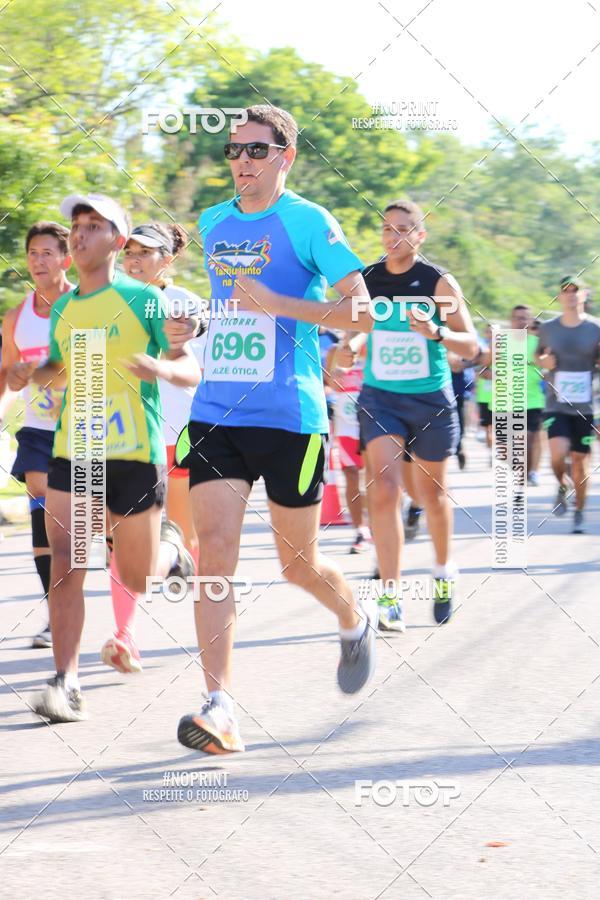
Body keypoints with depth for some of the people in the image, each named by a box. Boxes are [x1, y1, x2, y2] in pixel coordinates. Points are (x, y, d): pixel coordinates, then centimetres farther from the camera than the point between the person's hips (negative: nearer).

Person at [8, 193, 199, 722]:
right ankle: (67, 685, -11)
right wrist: (30, 376, 5)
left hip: (135, 454, -4)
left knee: (138, 579, 6)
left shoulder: (144, 299, -4)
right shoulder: (62, 309, 12)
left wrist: (165, 368, -26)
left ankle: (170, 547, 41)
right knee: (65, 567, -12)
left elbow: (192, 370, -4)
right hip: (71, 453, 4)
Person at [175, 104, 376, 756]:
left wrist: (278, 305, -23)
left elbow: (362, 311, -15)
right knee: (214, 550, -13)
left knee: (298, 565, 8)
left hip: (290, 417, -4)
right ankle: (220, 709, -17)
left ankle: (356, 621, 42)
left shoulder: (309, 223, -6)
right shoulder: (212, 225, 12)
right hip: (215, 412, 4)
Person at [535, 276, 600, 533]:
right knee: (558, 453, -21)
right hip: (556, 405, 0)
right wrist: (542, 360, -5)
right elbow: (538, 354, 18)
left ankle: (579, 513, 23)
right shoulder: (547, 328, 2)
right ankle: (563, 486, 11)